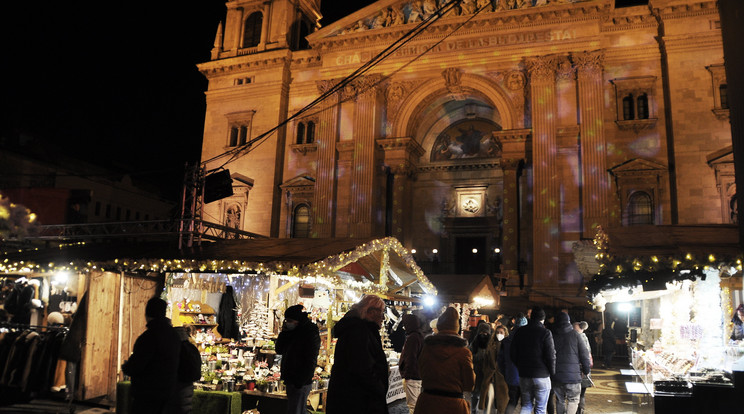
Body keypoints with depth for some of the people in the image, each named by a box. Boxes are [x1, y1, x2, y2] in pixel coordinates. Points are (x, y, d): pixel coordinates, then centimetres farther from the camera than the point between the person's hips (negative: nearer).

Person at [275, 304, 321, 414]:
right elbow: (279, 350, 13)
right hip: (291, 381, 8)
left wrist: (300, 382, -22)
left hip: (300, 384, -8)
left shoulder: (311, 334, -14)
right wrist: (283, 333, -1)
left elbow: (311, 362, -18)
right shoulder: (292, 332, 11)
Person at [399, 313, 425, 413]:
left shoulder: (412, 337, -19)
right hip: (418, 375, 10)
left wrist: (406, 376, -18)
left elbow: (410, 359, -22)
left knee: (412, 405, -6)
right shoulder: (420, 335, 13)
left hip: (412, 376, -10)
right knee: (417, 403, 19)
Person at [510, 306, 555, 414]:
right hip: (541, 376, -4)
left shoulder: (519, 332, 4)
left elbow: (512, 354, 7)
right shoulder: (545, 333, -10)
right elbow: (551, 356, -12)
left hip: (523, 375, 4)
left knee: (527, 405, 17)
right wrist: (552, 372, 2)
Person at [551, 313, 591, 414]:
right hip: (573, 374, -3)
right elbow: (584, 354, -1)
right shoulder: (575, 335, -3)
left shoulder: (552, 335, 3)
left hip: (556, 375, 3)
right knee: (573, 400, 5)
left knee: (559, 400, 14)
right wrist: (586, 370, 10)